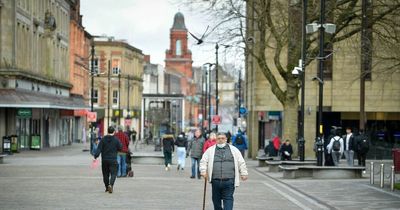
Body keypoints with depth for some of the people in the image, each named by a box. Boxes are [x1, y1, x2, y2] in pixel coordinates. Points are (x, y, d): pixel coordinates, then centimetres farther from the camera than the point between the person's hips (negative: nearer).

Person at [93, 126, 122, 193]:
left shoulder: (103, 139, -1)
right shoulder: (116, 140, -5)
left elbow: (99, 149, -8)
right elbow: (120, 148, 3)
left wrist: (95, 156, -11)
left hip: (104, 160, 2)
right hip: (113, 160, -2)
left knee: (105, 174, 14)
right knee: (113, 173, -2)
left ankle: (107, 187, 23)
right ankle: (111, 184, -26)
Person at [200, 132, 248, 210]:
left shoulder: (234, 150, 10)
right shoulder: (210, 150, 10)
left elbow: (241, 163, 12)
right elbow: (203, 161, 10)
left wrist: (244, 173, 6)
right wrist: (203, 171, -4)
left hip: (229, 181, -1)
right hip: (215, 181, 2)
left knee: (228, 199, -8)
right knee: (216, 200, 10)